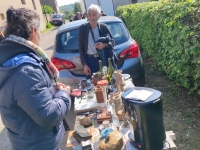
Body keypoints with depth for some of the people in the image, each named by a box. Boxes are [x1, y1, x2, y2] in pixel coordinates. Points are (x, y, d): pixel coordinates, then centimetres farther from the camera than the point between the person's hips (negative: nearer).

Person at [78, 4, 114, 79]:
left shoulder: (104, 27, 0)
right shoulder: (82, 28, -2)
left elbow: (112, 42, 6)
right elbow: (81, 48, 0)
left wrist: (104, 45, -17)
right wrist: (84, 64, -5)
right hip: (90, 61, -1)